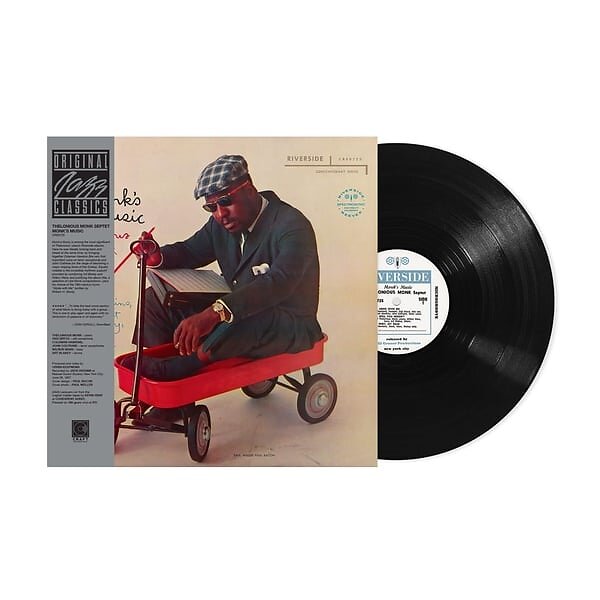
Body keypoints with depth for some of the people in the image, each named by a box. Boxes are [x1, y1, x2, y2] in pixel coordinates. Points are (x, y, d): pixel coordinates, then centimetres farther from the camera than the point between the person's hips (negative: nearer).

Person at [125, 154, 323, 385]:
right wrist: (157, 257, -11)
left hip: (289, 327, -7)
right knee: (155, 299, 1)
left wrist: (214, 313, -50)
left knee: (246, 319, -41)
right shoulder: (221, 223, 3)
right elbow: (190, 251, 15)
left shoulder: (293, 226, -21)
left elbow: (279, 282, -37)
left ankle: (172, 370, -21)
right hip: (234, 310, 8)